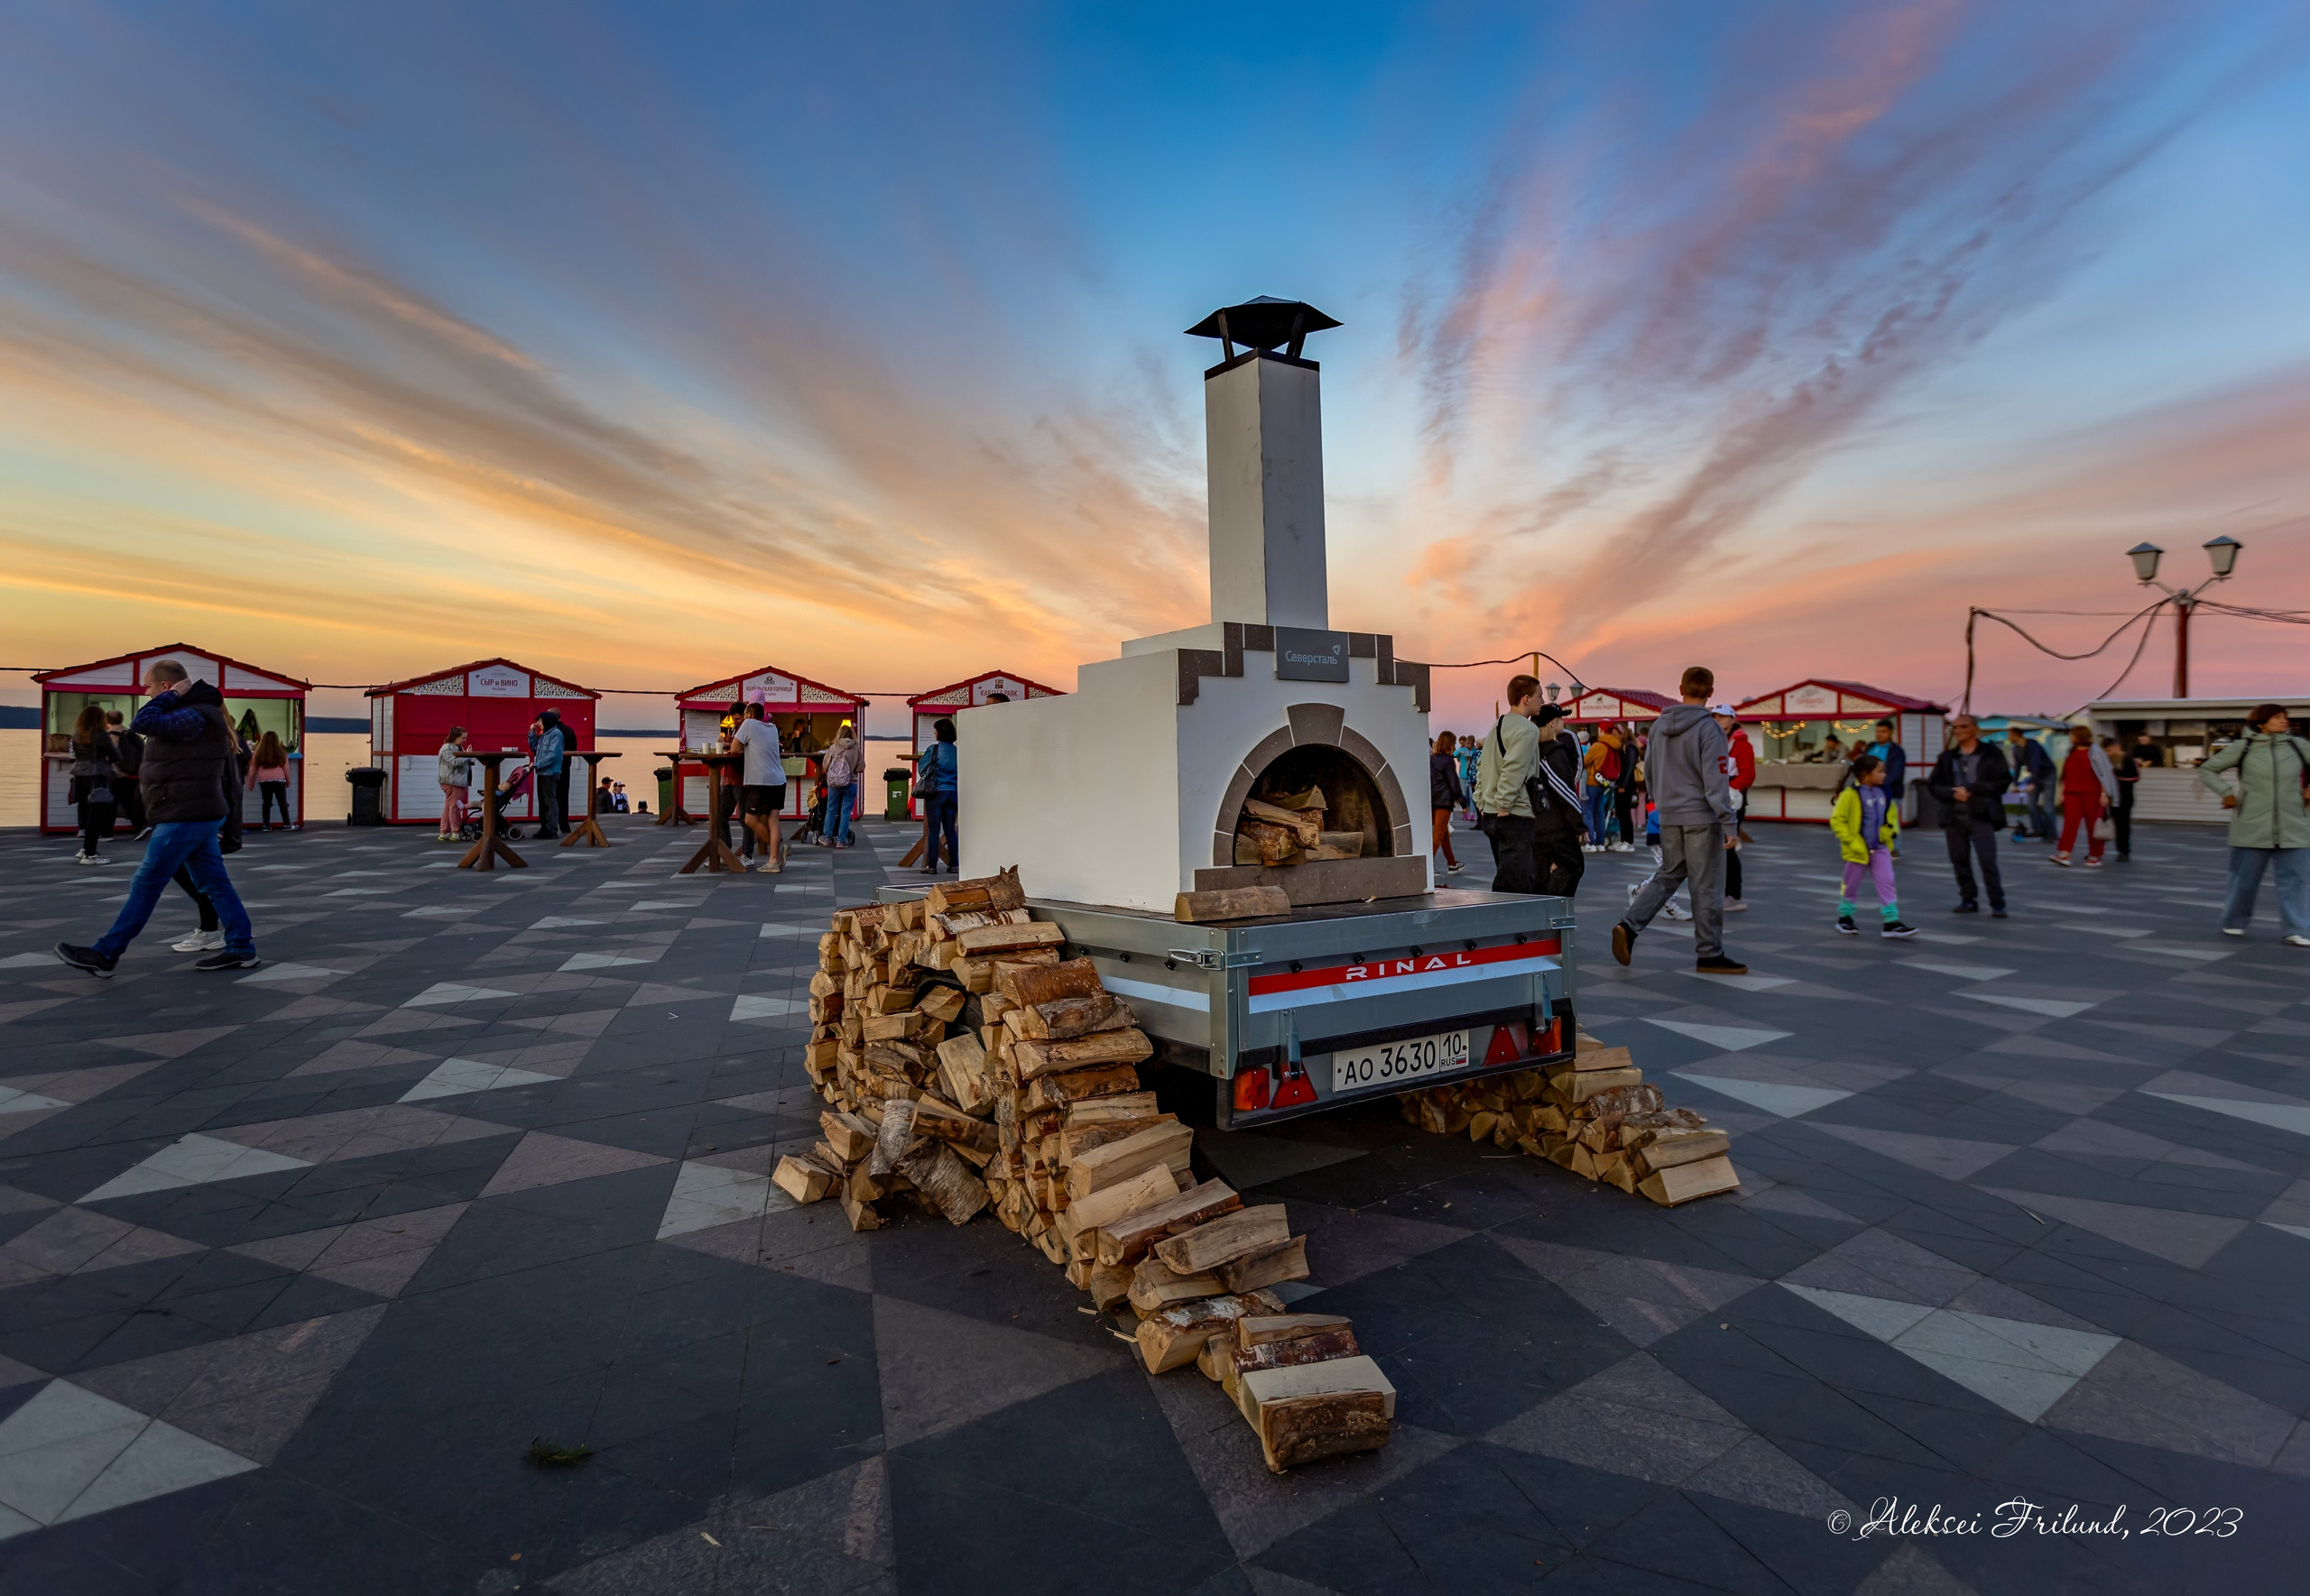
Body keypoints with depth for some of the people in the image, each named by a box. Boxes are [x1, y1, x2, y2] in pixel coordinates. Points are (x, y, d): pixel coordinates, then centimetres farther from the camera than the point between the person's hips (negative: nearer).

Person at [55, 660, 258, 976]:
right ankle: (241, 948, 10)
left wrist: (171, 696, -15)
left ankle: (104, 955, 4)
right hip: (194, 815, 11)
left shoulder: (195, 716, -17)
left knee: (146, 885, -3)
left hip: (186, 818, -11)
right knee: (215, 884, 9)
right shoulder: (189, 714, 17)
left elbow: (143, 723, -25)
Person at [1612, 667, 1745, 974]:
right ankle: (1709, 954, 11)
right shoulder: (1708, 729, -13)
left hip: (1668, 818, 6)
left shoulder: (1659, 726, 7)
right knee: (1706, 886, 2)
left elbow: (1649, 773, 14)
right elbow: (1715, 781, -17)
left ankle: (1629, 925, -2)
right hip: (1702, 817, -6)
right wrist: (1728, 822, -15)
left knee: (1668, 875, 16)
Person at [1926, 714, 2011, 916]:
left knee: (1988, 861, -8)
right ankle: (1968, 900, 20)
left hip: (1981, 815, -4)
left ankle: (1997, 904, 0)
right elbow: (1933, 785, 8)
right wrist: (1953, 793, -11)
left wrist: (1970, 790, -13)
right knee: (1959, 860, 9)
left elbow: (2003, 781, -7)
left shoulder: (1991, 753, 0)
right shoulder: (1947, 756, 11)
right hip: (1954, 816, 4)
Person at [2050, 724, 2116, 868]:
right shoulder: (2071, 753, 11)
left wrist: (2104, 794, -11)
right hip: (2072, 794, 4)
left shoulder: (2095, 752, -6)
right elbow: (2066, 775, 16)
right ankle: (2064, 855, -14)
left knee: (2093, 825, 4)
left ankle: (2095, 856, 14)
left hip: (2091, 795, -4)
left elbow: (2104, 774, -7)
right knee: (2070, 823, -7)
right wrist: (2062, 792, 13)